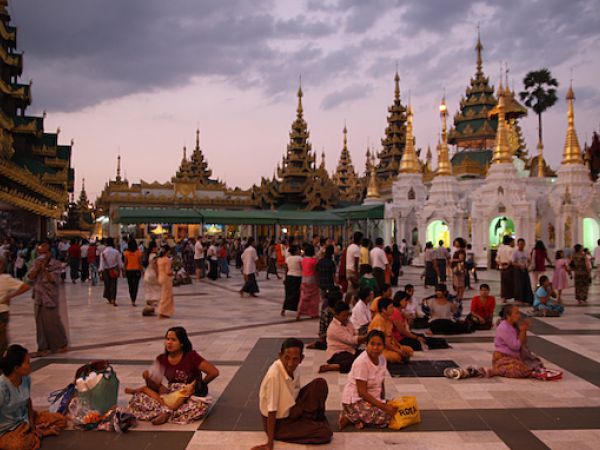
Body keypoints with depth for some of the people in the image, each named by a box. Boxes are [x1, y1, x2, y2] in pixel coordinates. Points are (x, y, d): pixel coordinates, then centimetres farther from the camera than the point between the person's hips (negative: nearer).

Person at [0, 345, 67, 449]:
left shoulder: (26, 378, -9)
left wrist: (32, 423, -2)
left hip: (25, 420, 7)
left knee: (61, 420, 1)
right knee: (19, 444, -38)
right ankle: (36, 434, -7)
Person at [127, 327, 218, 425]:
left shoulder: (191, 357, -12)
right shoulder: (162, 359, 1)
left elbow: (214, 372, -16)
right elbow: (157, 386, 4)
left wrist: (199, 386, -6)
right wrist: (148, 379, -16)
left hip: (190, 397, -4)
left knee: (201, 406, -39)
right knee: (138, 397, -14)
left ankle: (167, 412, -28)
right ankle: (168, 410, -27)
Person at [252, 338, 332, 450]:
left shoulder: (292, 369, -10)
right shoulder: (274, 375, -31)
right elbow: (271, 410, -26)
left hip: (291, 410, 7)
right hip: (278, 422, -7)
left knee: (320, 384, -9)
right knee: (326, 433, -20)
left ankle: (315, 420, 5)